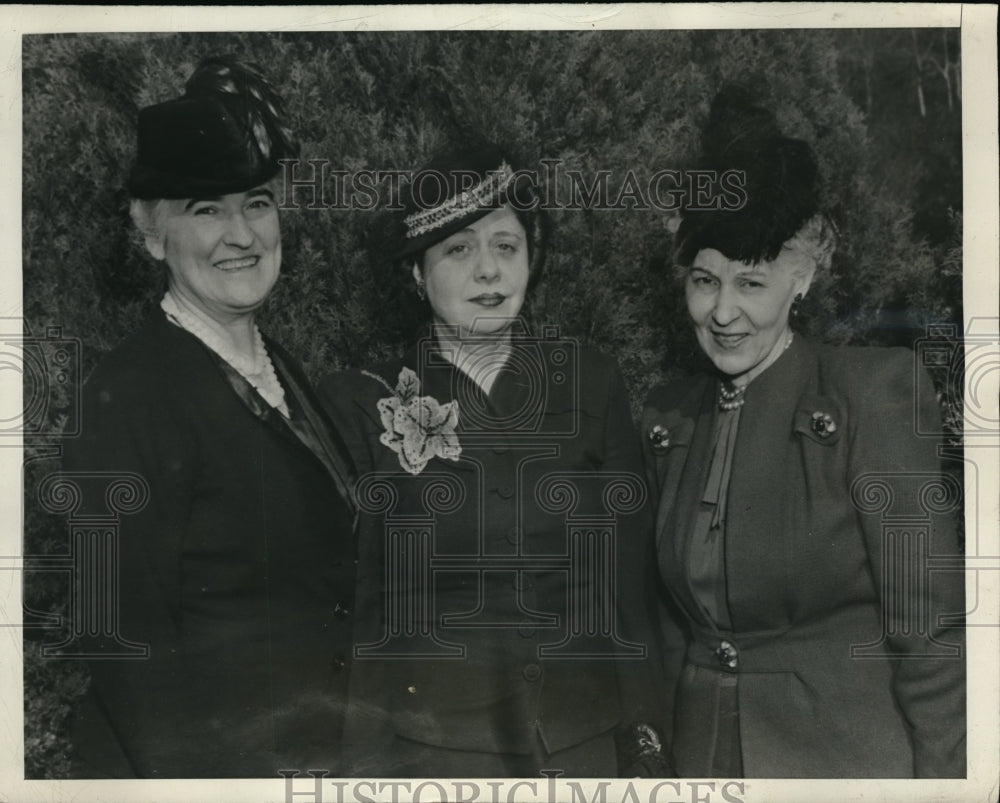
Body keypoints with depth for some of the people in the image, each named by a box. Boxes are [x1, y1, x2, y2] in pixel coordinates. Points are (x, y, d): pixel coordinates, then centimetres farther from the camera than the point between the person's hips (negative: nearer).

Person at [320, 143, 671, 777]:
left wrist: (646, 742, 1)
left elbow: (628, 582, 2)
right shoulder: (360, 404, -5)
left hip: (587, 741, 2)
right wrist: (365, 766, -5)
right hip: (430, 746, -2)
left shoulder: (590, 385, 0)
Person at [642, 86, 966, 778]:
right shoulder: (668, 416, 2)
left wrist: (942, 772, -15)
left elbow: (929, 629, -15)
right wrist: (660, 743, 10)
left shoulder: (871, 395, -14)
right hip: (703, 750, 5)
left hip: (852, 752, -4)